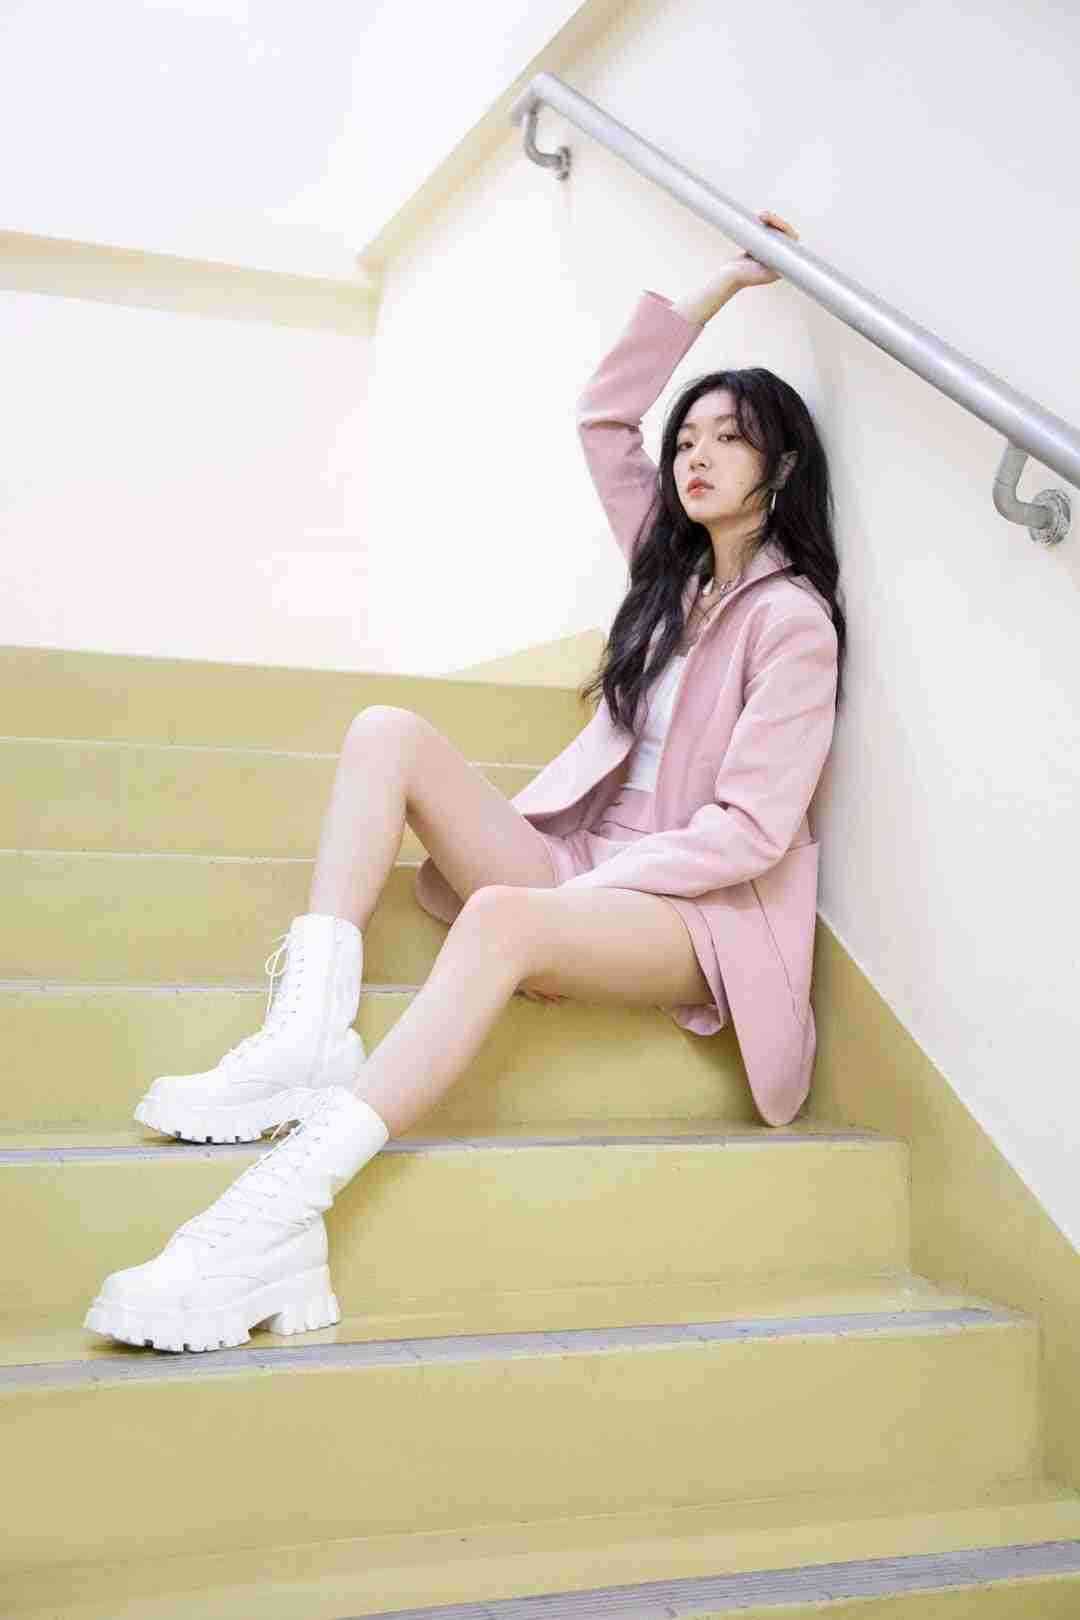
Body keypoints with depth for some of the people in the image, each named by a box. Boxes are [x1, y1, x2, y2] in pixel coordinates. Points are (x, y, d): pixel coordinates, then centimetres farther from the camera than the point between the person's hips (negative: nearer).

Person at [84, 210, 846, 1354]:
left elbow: (751, 828, -14)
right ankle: (308, 1038, -30)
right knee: (388, 731, -11)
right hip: (584, 869, 7)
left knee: (499, 918, -40)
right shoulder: (675, 571, 17)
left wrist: (585, 888, -18)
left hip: (700, 909, -7)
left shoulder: (792, 620, -5)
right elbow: (599, 416, 23)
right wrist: (721, 288, 22)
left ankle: (277, 1215, -50)